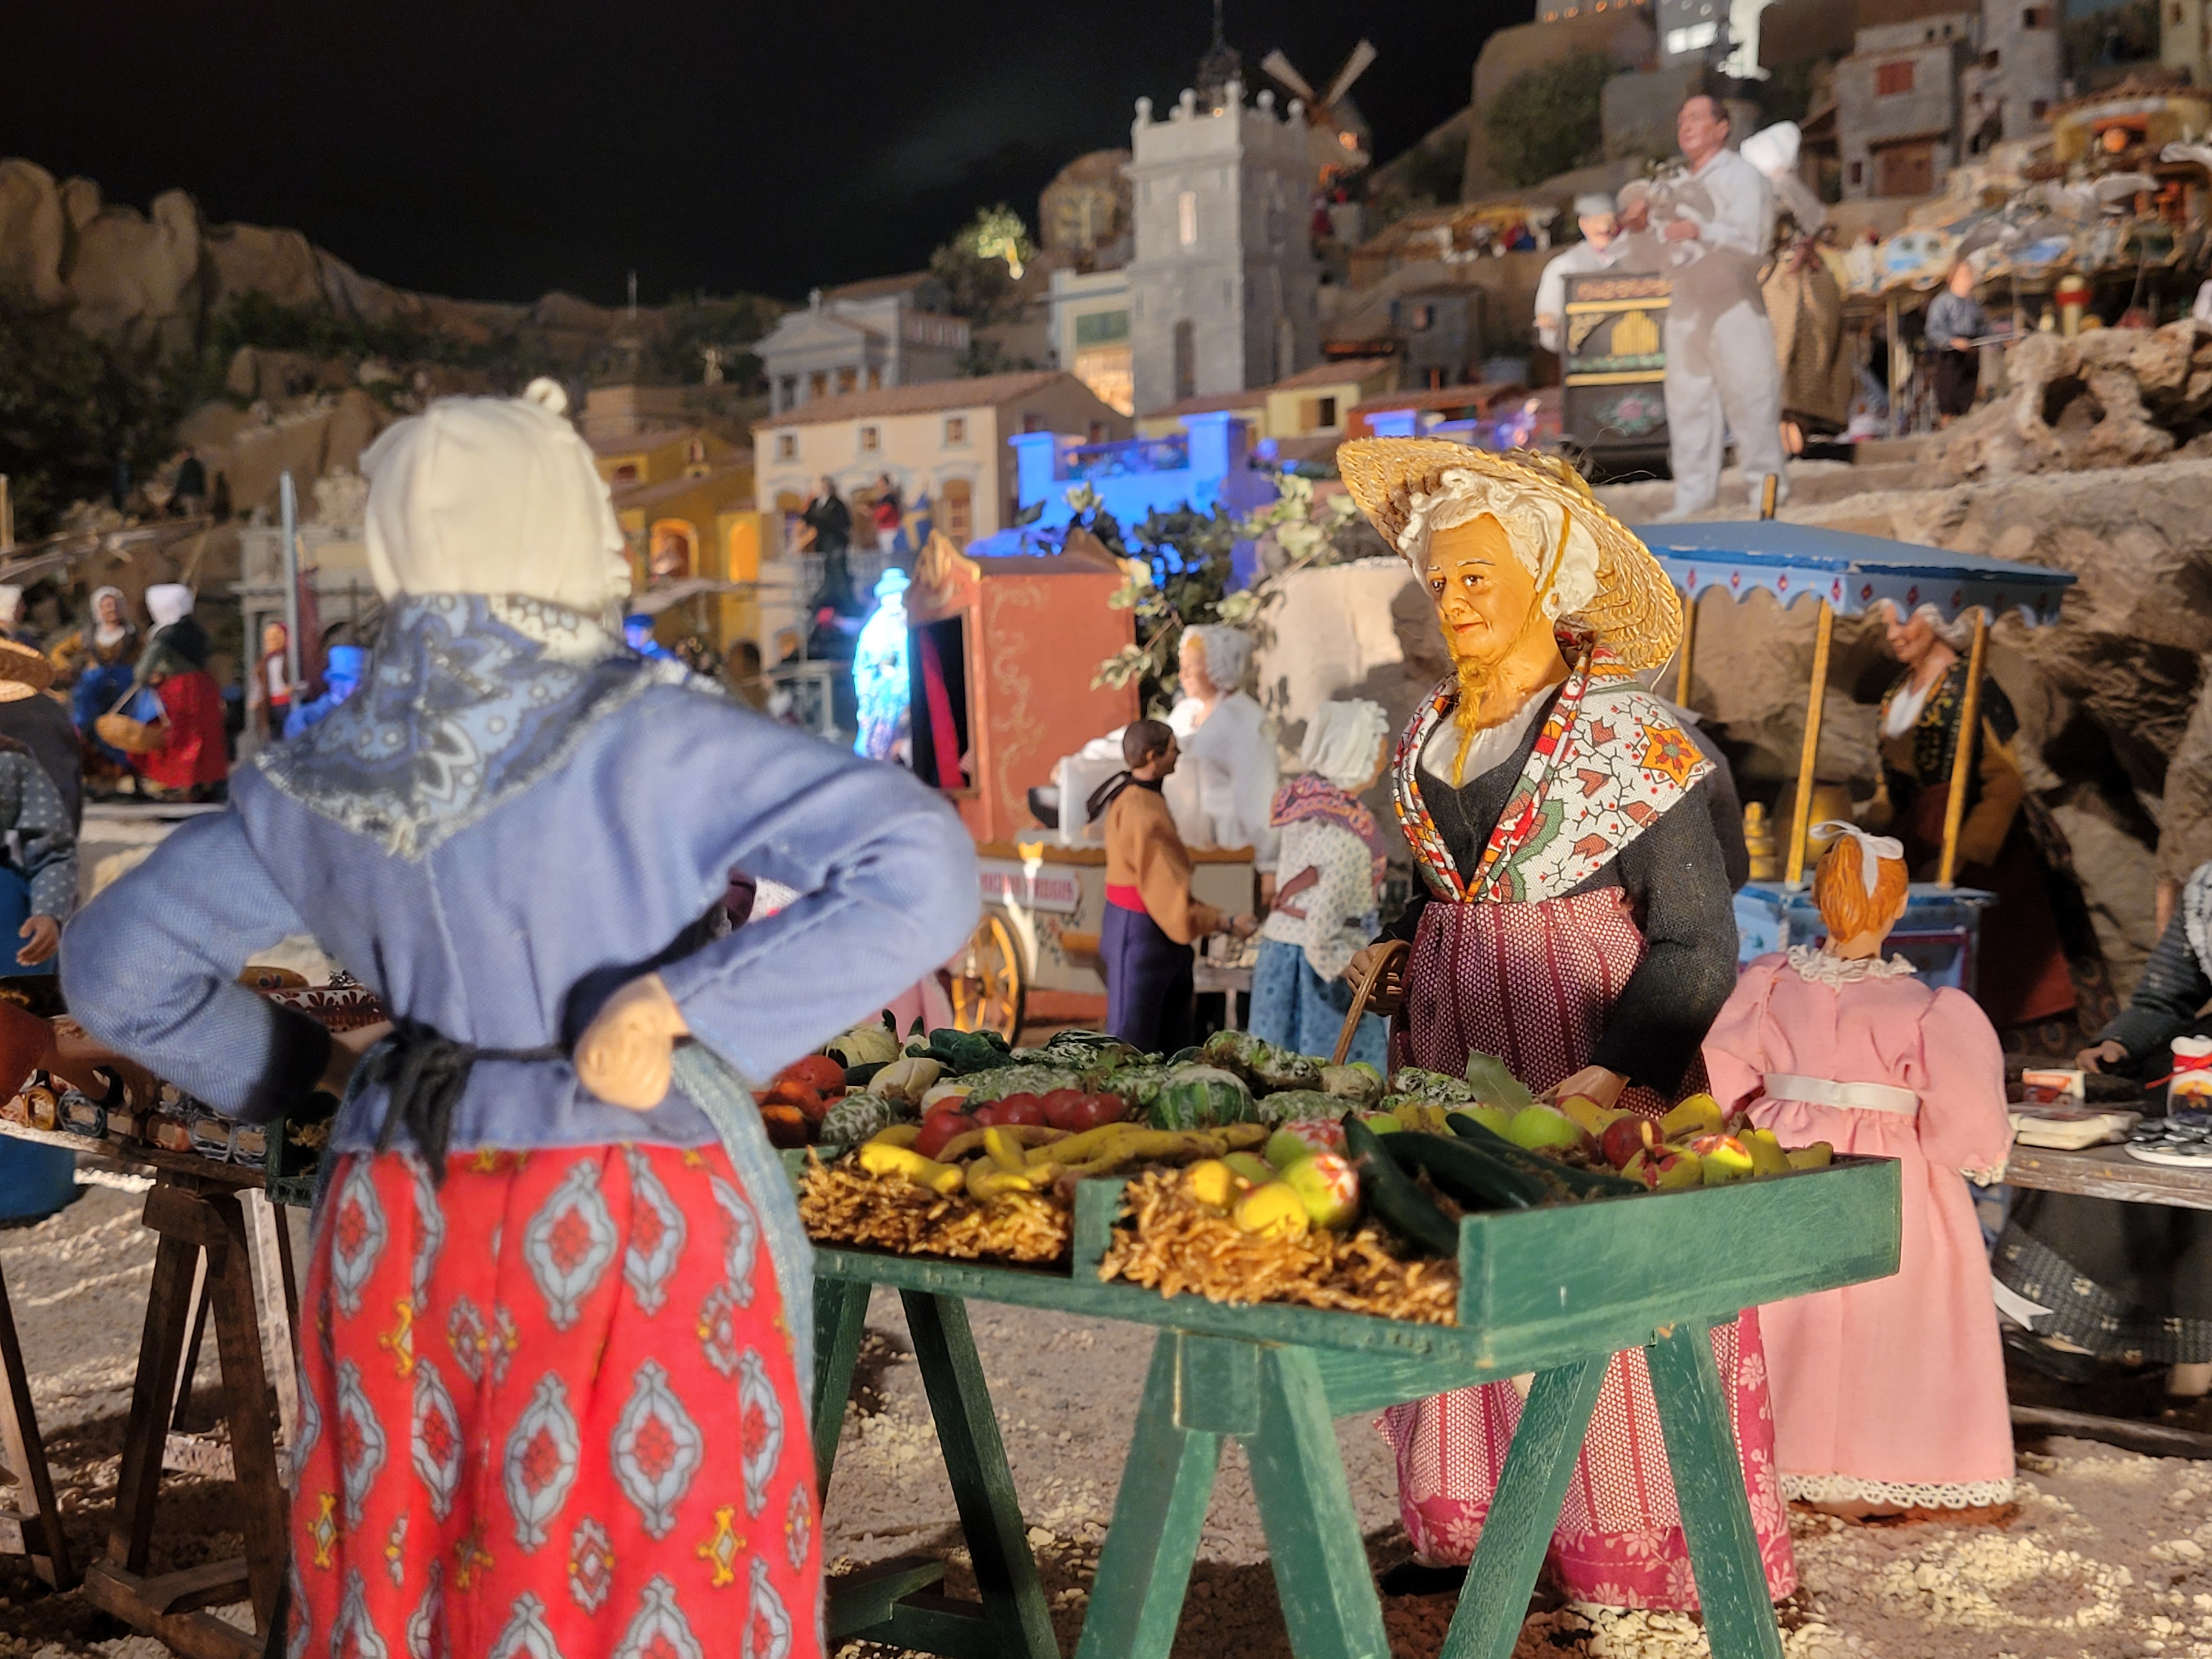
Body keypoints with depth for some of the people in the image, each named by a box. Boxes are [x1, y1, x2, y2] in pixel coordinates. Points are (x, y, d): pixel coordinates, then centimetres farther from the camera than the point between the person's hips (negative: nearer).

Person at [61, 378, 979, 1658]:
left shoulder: (325, 777, 3)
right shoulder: (646, 738, -12)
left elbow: (118, 966, 15)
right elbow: (921, 873, -19)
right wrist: (693, 1013, -17)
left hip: (397, 1228, 5)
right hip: (629, 1230, -5)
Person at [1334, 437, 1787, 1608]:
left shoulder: (1630, 739, -10)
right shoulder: (1426, 734, 9)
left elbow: (1697, 944, -12)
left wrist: (1612, 1072, -23)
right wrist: (1394, 948, 2)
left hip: (1590, 1043, -6)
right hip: (1455, 1050, 6)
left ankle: (1628, 1548, 7)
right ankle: (1471, 1525, 18)